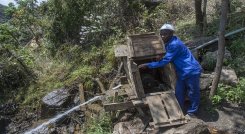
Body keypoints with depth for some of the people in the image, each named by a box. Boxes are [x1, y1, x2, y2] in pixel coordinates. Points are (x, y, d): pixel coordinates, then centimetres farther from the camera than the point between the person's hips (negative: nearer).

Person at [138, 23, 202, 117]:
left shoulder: (174, 45, -27)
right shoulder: (169, 43, 3)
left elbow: (164, 61, -28)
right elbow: (167, 58, 20)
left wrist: (147, 65, -25)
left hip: (191, 71, -9)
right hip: (182, 72, 9)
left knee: (192, 93, 10)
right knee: (179, 92, 14)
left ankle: (192, 112, 28)